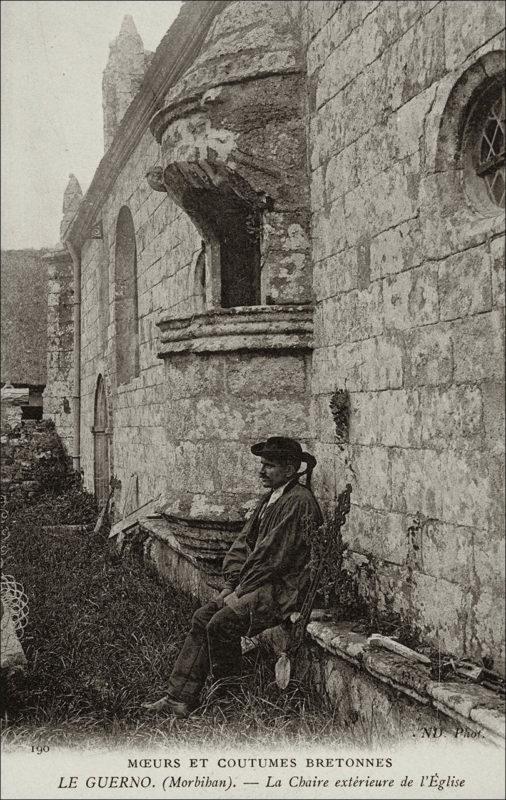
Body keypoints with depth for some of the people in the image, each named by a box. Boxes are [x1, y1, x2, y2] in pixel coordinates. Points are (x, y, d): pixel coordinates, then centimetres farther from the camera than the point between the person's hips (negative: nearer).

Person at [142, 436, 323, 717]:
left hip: (284, 590, -9)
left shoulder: (299, 502, -16)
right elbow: (245, 542, 15)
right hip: (263, 583, 9)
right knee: (202, 617, 0)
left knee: (221, 624, -20)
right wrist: (233, 583, 3)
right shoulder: (271, 498, 14)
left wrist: (241, 591, -15)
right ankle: (181, 698, 3)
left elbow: (275, 555, -20)